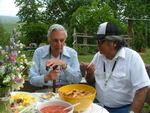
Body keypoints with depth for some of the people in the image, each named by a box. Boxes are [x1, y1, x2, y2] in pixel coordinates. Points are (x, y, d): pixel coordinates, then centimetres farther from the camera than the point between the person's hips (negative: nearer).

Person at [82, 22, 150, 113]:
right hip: (98, 105, 4)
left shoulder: (132, 57, -13)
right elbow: (91, 82, 13)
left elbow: (142, 89, -15)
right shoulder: (98, 56, 4)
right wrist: (90, 73, -7)